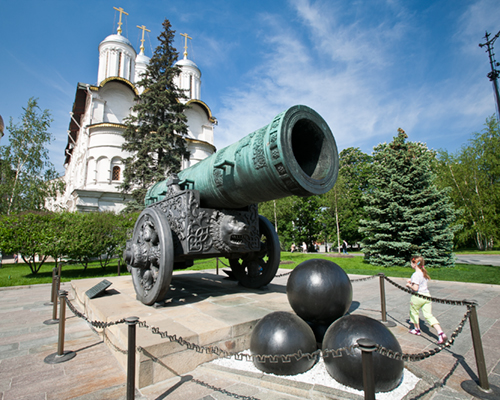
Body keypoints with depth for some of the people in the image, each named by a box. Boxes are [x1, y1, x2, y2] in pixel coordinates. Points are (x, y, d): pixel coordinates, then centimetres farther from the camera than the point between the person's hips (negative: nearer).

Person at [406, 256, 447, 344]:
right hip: (427, 295, 7)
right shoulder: (424, 273, 7)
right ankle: (441, 333, -5)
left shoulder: (416, 274, -21)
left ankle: (417, 329, 33)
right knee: (429, 315, 8)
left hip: (418, 297, -7)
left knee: (414, 312, 16)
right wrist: (412, 281, 15)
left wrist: (409, 285, -6)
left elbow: (415, 288, -24)